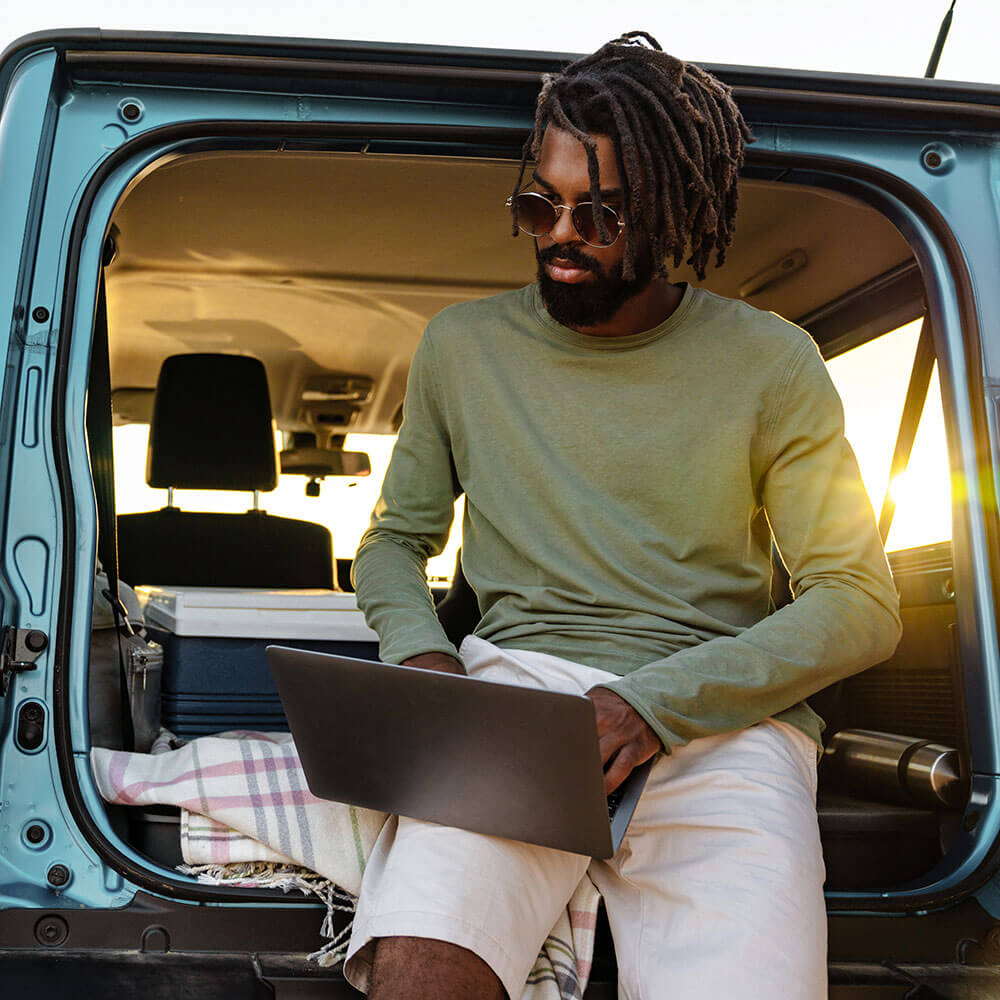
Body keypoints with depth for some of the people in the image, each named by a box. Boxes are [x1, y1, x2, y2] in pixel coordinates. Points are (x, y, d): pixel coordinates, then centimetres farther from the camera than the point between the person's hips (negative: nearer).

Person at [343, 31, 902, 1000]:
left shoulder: (771, 362, 6)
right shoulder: (462, 344, 14)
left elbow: (859, 603, 2)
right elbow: (394, 538, 22)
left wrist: (656, 702, -13)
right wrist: (421, 651, -3)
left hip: (718, 718, 0)